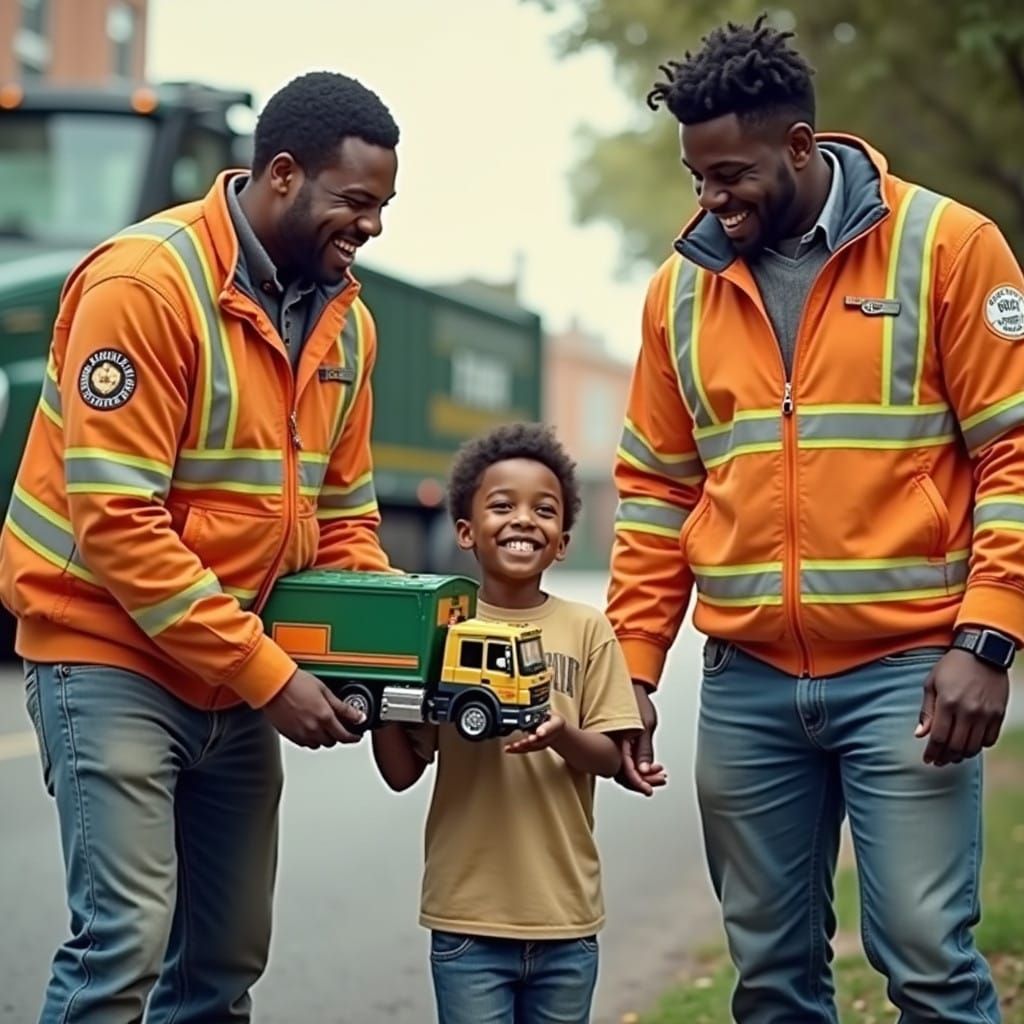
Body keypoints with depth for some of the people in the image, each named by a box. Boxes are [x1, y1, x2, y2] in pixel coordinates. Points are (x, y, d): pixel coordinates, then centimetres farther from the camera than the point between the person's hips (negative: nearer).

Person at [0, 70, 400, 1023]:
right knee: (125, 941, -13)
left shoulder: (345, 319, 5)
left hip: (245, 678, 7)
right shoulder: (146, 283, -17)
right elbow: (117, 522, -22)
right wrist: (268, 674, -22)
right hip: (113, 657, -7)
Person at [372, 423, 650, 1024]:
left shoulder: (586, 630, 1)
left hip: (566, 915, 1)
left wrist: (562, 736, -21)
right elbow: (403, 773, 1)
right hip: (468, 916, -1)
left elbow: (608, 756, 0)